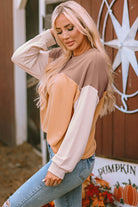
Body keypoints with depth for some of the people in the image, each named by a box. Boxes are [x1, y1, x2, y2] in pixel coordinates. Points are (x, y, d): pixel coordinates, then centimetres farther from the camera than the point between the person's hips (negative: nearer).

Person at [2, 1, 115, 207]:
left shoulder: (95, 60, -16)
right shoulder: (61, 59, 9)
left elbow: (82, 120, -20)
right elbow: (20, 57, 13)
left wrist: (60, 165, -19)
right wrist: (49, 36, 4)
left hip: (73, 159, -8)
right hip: (58, 151, 8)